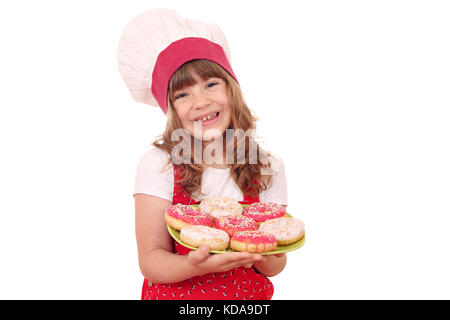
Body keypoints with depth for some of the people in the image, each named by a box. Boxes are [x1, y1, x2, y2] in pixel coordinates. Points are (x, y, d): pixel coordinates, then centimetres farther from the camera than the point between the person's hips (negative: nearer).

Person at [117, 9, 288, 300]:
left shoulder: (269, 168, -9)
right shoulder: (158, 164, -14)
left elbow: (275, 266, -6)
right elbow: (150, 260, -16)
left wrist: (263, 255, -28)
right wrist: (196, 266, -34)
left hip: (249, 295, 2)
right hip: (174, 295, -1)